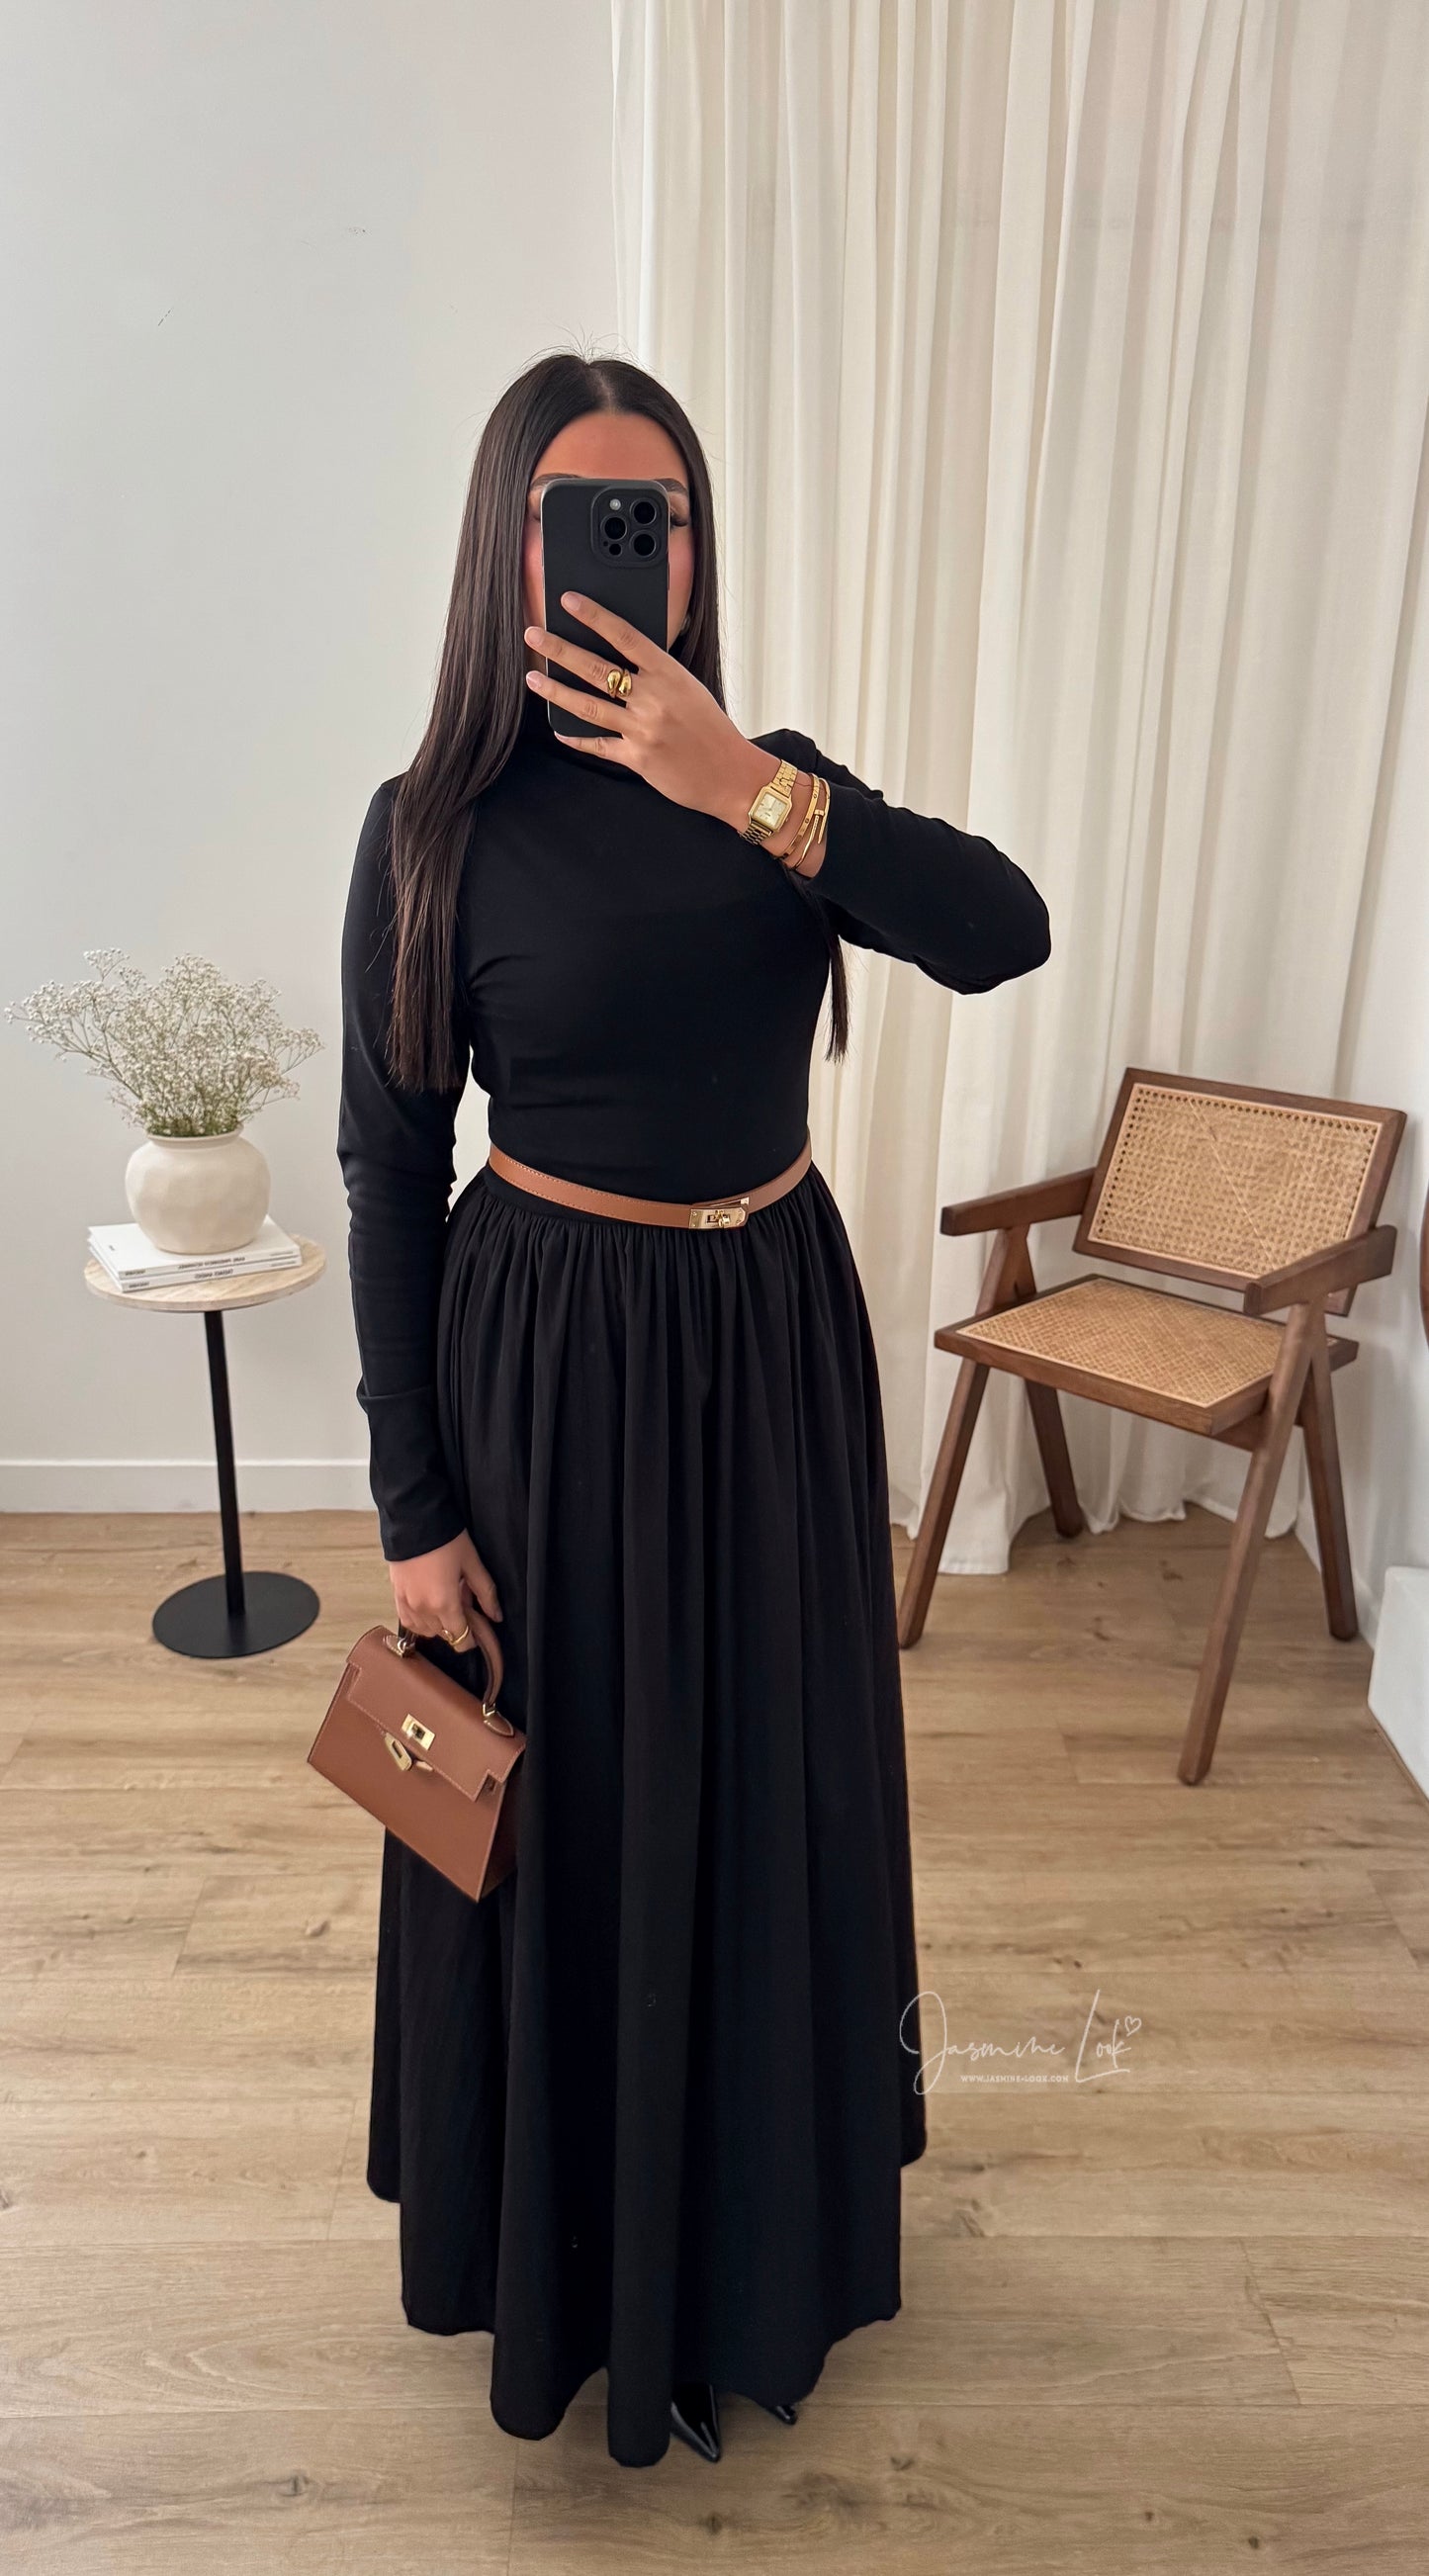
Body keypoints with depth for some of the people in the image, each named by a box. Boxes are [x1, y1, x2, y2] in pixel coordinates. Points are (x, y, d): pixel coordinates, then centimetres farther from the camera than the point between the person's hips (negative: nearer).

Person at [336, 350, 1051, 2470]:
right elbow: (389, 1177, -7)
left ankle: (755, 2226, 47)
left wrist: (747, 789, -26)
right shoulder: (437, 822, -8)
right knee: (564, 1808, 12)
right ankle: (558, 2239, 43)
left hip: (775, 1342, 4)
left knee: (769, 1792, 17)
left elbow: (1004, 931, -14)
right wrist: (413, 1508, -8)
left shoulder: (768, 776, 2)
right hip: (545, 1355, -3)